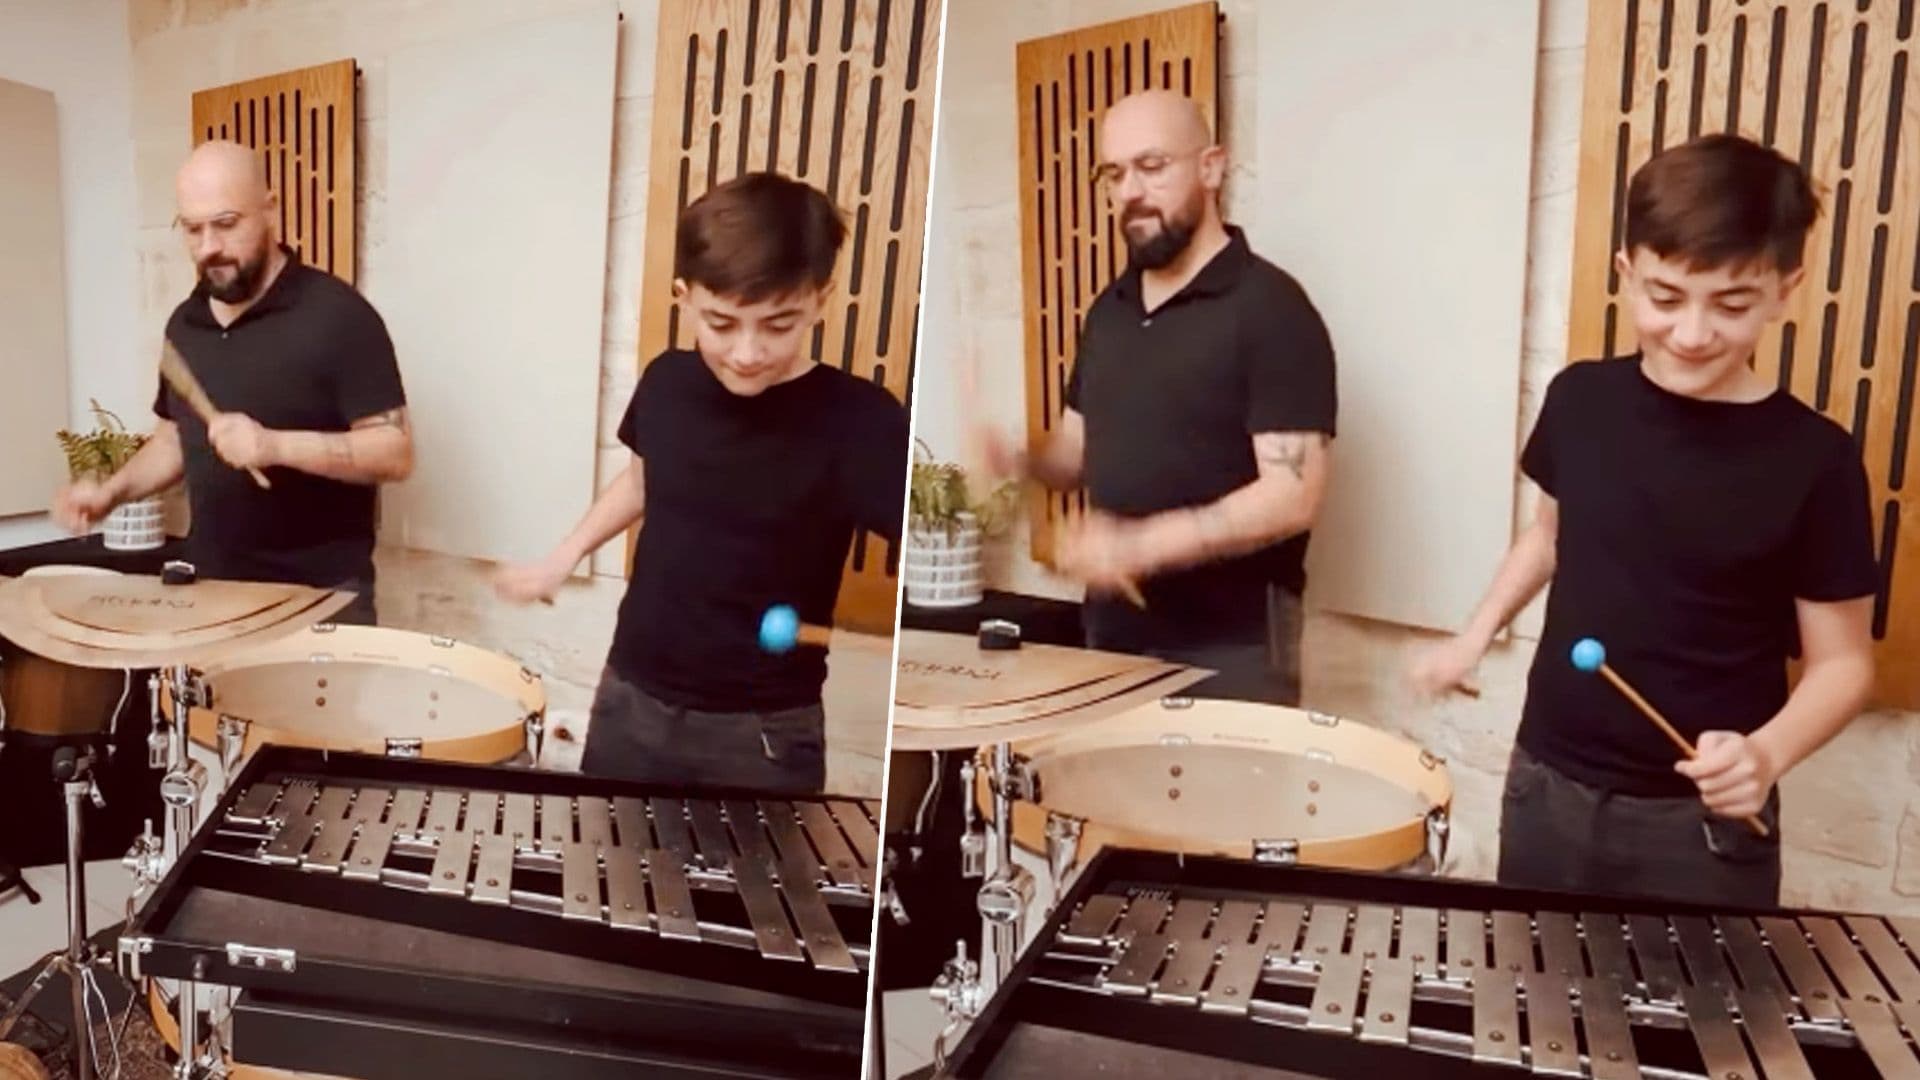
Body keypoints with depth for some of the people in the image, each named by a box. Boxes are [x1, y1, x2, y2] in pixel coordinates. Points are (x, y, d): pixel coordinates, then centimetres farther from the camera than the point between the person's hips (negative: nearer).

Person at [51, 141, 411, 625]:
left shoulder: (336, 314, -13)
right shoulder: (185, 322, 9)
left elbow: (395, 454, -17)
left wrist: (276, 446, -28)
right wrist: (113, 490, 4)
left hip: (321, 594, -6)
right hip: (213, 588, 6)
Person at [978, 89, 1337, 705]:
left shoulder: (1270, 308, -13)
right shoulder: (1109, 310, 9)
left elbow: (1292, 497, -19)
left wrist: (1140, 545, -27)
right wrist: (1021, 462, -5)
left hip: (1232, 648, -7)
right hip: (1113, 635, 7)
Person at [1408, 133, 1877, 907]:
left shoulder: (1814, 460, -14)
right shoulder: (1581, 400, -4)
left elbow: (1842, 660, -7)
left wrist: (1767, 753, -25)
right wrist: (1475, 636, 3)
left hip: (1702, 822, -3)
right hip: (1546, 786, 4)